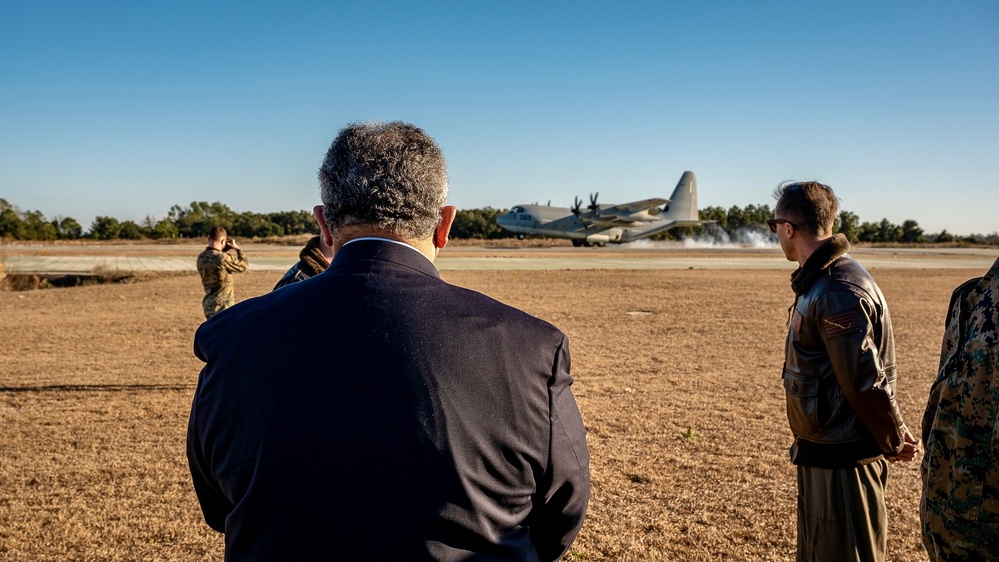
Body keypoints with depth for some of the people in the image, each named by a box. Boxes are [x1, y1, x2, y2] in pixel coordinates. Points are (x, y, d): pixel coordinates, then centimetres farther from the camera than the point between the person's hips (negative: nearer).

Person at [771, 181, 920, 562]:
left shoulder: (838, 291, -24)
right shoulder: (817, 282, 8)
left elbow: (866, 381, -23)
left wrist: (893, 443, -10)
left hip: (843, 462, -10)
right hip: (819, 452, 10)